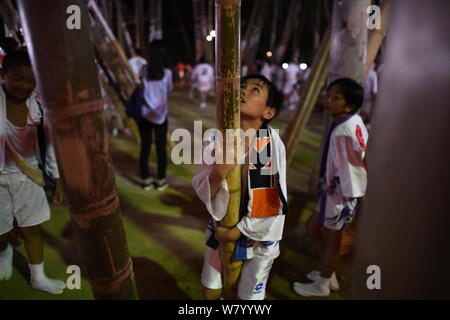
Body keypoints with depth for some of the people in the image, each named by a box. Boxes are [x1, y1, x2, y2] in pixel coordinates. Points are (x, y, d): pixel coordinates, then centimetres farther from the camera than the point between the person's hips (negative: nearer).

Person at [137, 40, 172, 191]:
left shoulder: (143, 72, -8)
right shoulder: (167, 73, -11)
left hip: (144, 114, 2)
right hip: (160, 115, -2)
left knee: (145, 147, 10)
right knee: (161, 148, 8)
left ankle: (146, 180, 19)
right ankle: (160, 181, 17)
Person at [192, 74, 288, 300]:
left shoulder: (272, 144, -21)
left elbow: (276, 201, -18)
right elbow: (201, 190, -10)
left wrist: (237, 231, -13)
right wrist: (217, 174, -32)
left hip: (258, 235, -2)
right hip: (220, 231, 3)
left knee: (249, 295, 20)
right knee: (210, 291, 21)